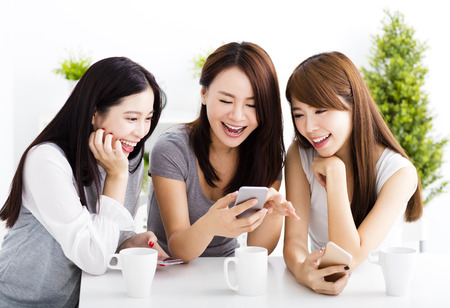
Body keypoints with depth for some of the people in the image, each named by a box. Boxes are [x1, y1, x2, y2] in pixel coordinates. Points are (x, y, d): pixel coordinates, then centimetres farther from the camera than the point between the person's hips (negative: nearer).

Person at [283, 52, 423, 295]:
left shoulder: (399, 172, -14)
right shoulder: (299, 156, -5)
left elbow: (350, 258, -21)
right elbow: (294, 240, -12)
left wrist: (334, 170, -21)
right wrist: (300, 269, -34)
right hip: (318, 286, 2)